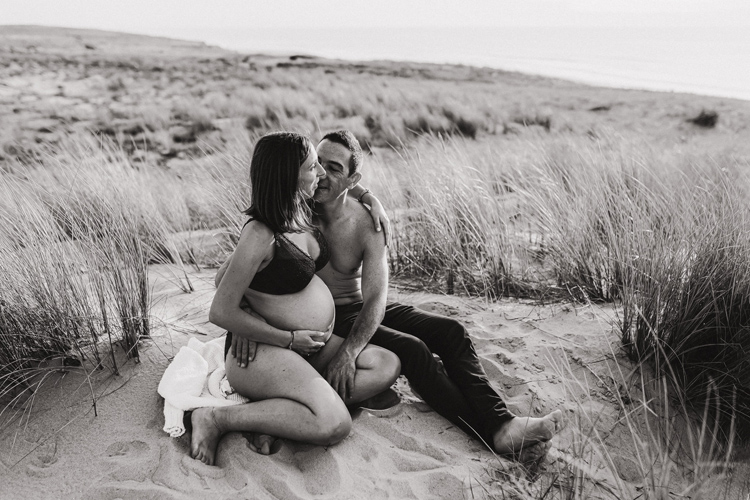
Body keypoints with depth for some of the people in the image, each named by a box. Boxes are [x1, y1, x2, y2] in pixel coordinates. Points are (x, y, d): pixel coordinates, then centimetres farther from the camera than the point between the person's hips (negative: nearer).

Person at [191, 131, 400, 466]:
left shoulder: (299, 213, 2)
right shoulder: (260, 235, -23)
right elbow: (220, 313, -20)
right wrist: (288, 339, -15)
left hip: (310, 346, 9)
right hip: (263, 350, -9)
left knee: (387, 365, -1)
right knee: (335, 425, -25)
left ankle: (278, 413, -10)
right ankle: (218, 418, -11)